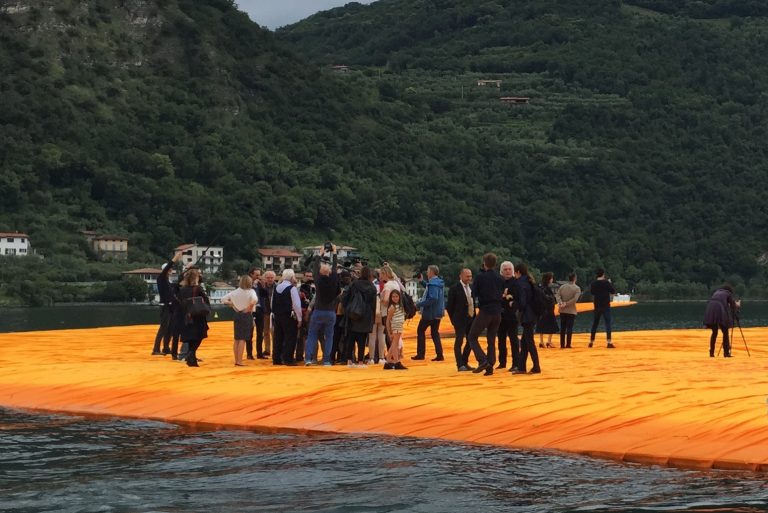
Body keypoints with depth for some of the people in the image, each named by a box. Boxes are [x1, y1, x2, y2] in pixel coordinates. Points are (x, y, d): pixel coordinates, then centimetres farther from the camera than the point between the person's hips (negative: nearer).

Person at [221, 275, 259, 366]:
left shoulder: (236, 292, 5)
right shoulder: (251, 291, -8)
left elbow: (224, 299, 4)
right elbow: (254, 300, -29)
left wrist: (233, 306, 7)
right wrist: (249, 307, -13)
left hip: (237, 315, 5)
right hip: (247, 315, -5)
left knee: (237, 339, 11)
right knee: (242, 339, -5)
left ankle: (236, 360, 15)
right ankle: (239, 361, -7)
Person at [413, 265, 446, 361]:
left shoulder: (433, 284, -19)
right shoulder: (439, 283, 10)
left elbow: (432, 298, -28)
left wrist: (419, 304, -22)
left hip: (430, 313, -9)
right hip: (438, 313, 9)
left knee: (420, 330, 5)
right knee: (435, 333, 12)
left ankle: (420, 354, 6)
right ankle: (439, 355, 4)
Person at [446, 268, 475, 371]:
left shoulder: (471, 288, 11)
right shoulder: (454, 289, -8)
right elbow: (449, 306, -6)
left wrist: (474, 317, 8)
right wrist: (453, 319, -6)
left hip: (471, 318, 7)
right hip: (460, 320, -7)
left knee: (471, 341, 9)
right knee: (459, 341, -3)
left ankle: (465, 363, 21)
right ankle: (460, 365, 0)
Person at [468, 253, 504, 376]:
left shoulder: (480, 276, -9)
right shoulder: (499, 278, 7)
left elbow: (474, 293, -2)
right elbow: (502, 293, 15)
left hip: (485, 311, -5)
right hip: (497, 312, 5)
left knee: (472, 337, 4)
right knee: (491, 340, 13)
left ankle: (483, 360, -15)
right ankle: (490, 366, 6)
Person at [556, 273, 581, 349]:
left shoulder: (562, 287, 6)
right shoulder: (577, 288, -6)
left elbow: (558, 296, -7)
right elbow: (575, 299, -18)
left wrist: (560, 303, -18)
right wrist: (566, 304, -17)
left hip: (562, 311, 4)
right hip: (571, 311, -4)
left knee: (562, 328, 9)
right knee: (569, 328, -1)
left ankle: (562, 344, 9)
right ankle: (568, 344, -4)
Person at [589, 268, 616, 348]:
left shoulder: (593, 283, 1)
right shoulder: (606, 282, -11)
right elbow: (613, 291, -4)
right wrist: (610, 283, 10)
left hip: (597, 306, 4)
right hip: (606, 306, -4)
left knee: (595, 324, 14)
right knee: (608, 323, -5)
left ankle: (591, 342, 19)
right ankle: (609, 342, -15)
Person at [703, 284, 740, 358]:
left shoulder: (716, 292, 30)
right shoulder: (728, 294, 16)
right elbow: (733, 306, 16)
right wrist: (737, 305, 40)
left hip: (710, 311, 5)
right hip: (720, 311, -5)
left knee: (714, 332, 15)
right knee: (725, 332, 4)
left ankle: (711, 353, 12)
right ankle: (726, 352, -1)